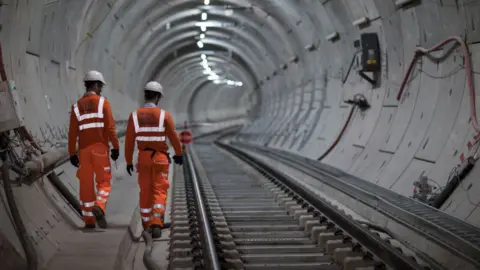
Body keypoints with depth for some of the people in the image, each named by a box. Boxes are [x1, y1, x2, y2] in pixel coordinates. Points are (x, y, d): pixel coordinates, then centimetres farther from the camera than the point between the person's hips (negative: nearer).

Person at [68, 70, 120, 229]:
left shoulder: (77, 106, 7)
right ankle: (98, 208, -23)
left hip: (84, 150, 3)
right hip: (100, 148, -3)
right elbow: (110, 127, -10)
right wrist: (116, 147, -3)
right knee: (104, 182, 5)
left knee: (86, 185, 9)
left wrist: (72, 154, 8)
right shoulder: (103, 102, -3)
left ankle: (88, 221, 10)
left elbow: (72, 132, 3)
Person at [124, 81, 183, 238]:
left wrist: (128, 161, 6)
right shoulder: (164, 115, -10)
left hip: (143, 158, 3)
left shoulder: (134, 115, -5)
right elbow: (174, 137, -4)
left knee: (145, 191, 14)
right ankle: (156, 225, -17)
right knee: (159, 192, 0)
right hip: (160, 158, -2)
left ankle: (147, 225, 22)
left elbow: (129, 141, -5)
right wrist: (179, 154, 12)